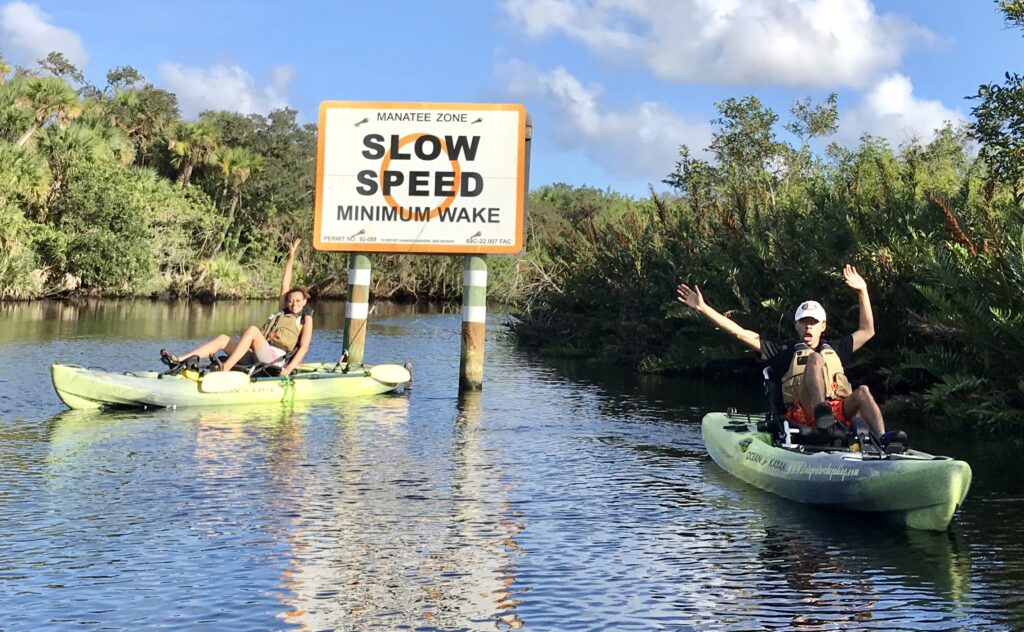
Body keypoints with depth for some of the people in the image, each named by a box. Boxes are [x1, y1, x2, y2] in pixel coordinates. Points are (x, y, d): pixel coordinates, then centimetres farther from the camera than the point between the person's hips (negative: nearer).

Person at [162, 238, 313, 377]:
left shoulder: (306, 319, 11)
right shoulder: (284, 312, 27)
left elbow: (304, 347, -2)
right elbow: (285, 284, 26)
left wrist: (289, 368, -18)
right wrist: (291, 256, 25)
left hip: (273, 361, -7)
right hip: (256, 355, 7)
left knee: (252, 329, -30)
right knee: (223, 339, -8)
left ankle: (224, 369, -41)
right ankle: (180, 360, -22)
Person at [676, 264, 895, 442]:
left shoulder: (835, 349, 29)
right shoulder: (785, 351, 17)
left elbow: (867, 331, 34)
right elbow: (740, 333, 11)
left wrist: (862, 291, 29)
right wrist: (703, 308, 4)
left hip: (839, 413, 4)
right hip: (803, 413, -4)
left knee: (862, 392, -26)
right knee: (815, 359, -23)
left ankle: (881, 439, -45)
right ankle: (821, 410, -47)